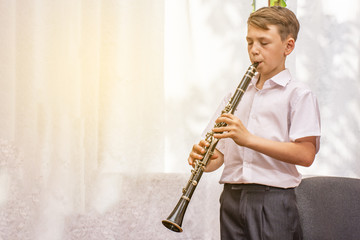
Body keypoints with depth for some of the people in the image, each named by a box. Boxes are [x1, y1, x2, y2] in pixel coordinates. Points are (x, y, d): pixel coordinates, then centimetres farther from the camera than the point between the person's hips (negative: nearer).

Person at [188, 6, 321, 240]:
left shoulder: (298, 94, -1)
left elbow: (306, 154, -13)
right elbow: (220, 155, 16)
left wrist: (248, 139, -19)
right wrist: (203, 158, -7)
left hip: (272, 199, -5)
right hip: (232, 198, 5)